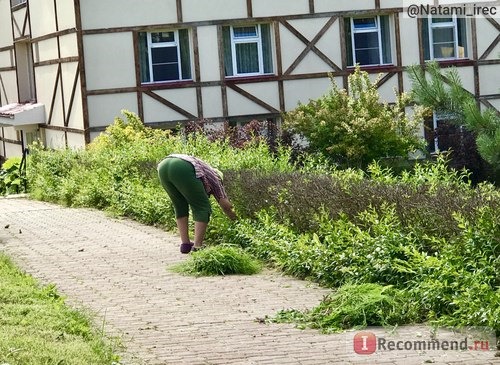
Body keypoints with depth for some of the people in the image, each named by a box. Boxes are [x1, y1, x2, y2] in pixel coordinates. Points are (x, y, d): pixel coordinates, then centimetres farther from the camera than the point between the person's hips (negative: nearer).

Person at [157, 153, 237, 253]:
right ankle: (197, 247, -2)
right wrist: (234, 217, 38)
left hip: (163, 166, 7)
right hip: (182, 169, -7)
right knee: (202, 207, 5)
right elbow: (225, 205, 20)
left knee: (180, 207, 24)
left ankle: (185, 244, 21)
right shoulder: (214, 176, 25)